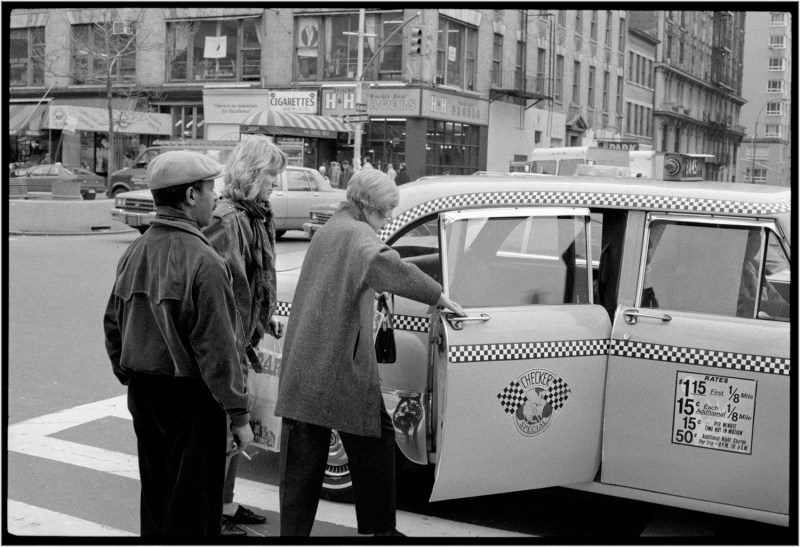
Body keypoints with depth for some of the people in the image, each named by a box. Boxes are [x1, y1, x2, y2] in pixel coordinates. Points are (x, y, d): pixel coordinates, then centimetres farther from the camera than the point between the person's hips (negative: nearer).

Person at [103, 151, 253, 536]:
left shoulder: (134, 253, 6)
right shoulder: (202, 261, -19)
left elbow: (113, 326, 13)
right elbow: (216, 348, -20)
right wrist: (238, 415, -14)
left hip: (142, 395, 8)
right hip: (190, 399, -8)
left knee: (155, 500, 20)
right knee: (192, 509, 3)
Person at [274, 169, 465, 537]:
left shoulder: (327, 230, 19)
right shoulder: (357, 233, -10)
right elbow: (381, 262, -31)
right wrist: (438, 295, -28)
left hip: (302, 366, 8)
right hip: (343, 366, -8)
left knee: (302, 456, 9)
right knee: (375, 442, 8)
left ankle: (293, 529, 12)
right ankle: (379, 528, 18)